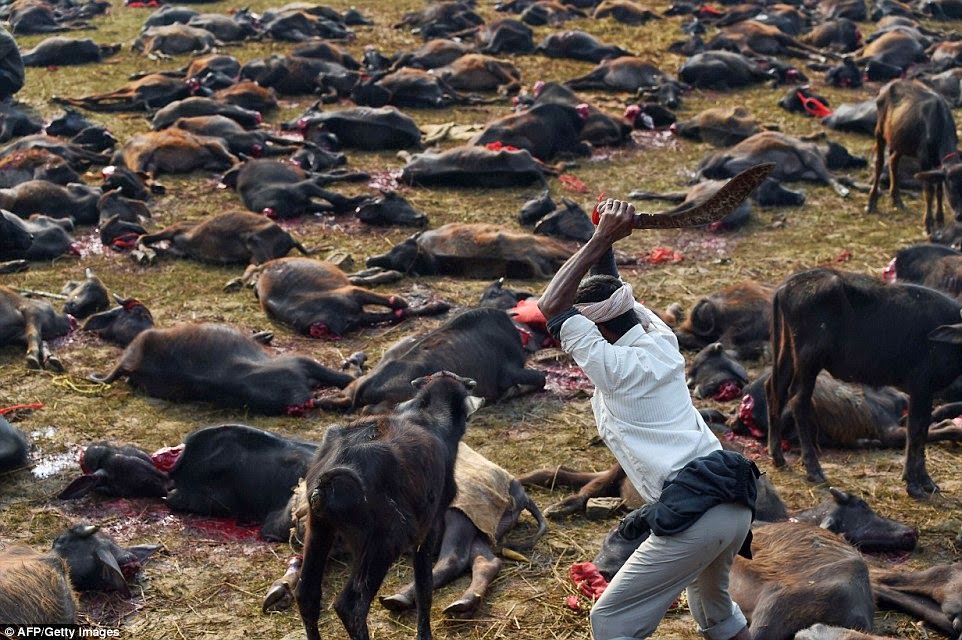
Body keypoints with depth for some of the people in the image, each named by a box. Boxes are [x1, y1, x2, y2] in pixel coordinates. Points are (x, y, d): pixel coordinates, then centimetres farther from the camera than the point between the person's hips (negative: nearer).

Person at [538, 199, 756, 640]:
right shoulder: (662, 342, 13)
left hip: (693, 514, -9)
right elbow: (608, 291, 27)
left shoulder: (616, 367, -8)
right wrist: (605, 241, 14)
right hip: (736, 504, 9)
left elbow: (550, 306, -8)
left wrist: (600, 239, -5)